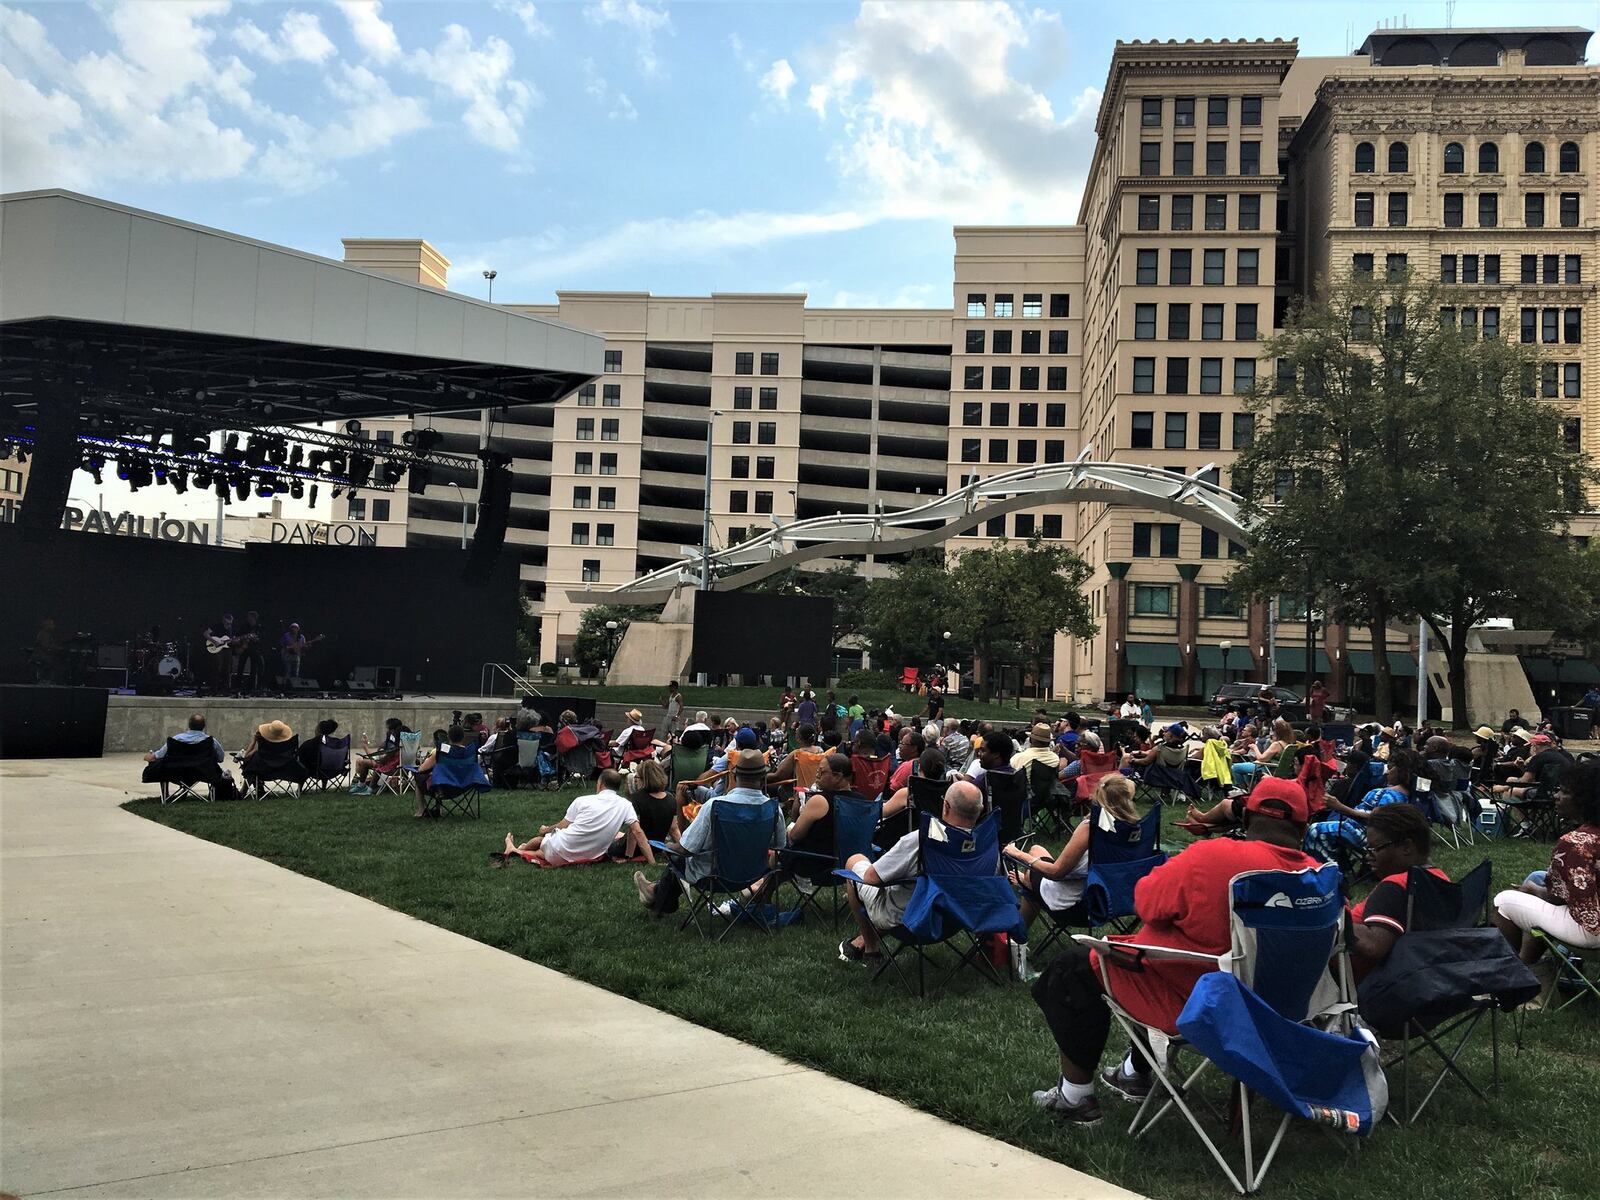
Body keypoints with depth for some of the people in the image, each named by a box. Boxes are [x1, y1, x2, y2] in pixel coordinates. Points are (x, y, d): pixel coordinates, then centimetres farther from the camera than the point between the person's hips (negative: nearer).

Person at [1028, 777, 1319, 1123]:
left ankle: (1076, 1096, 20)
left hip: (1186, 1002, -7)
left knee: (1074, 966, 13)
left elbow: (1146, 902, -17)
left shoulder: (1211, 857, -28)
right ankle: (1135, 1074, 46)